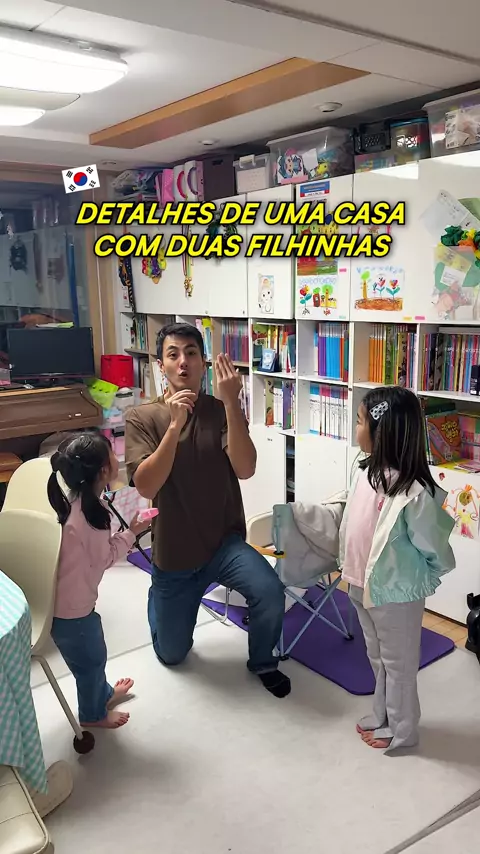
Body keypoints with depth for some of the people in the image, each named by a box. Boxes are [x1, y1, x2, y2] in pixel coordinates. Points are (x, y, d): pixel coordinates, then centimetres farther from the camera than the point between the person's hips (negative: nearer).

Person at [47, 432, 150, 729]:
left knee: (93, 655, 30)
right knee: (90, 660, 17)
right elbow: (104, 558, -15)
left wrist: (121, 538, 0)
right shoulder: (91, 513, -29)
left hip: (66, 597, 9)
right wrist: (131, 533, -5)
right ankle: (93, 714, 41)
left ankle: (104, 693, 53)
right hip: (71, 606, -8)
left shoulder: (78, 502, -2)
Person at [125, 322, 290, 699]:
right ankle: (159, 597, 47)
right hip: (173, 553, 1)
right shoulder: (141, 418, -9)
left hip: (225, 543, 0)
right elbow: (146, 486, -21)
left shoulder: (222, 411, -7)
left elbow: (245, 470, -22)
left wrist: (232, 402, -30)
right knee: (172, 654, 14)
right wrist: (175, 426, -31)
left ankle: (262, 661, 4)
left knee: (271, 593, -29)